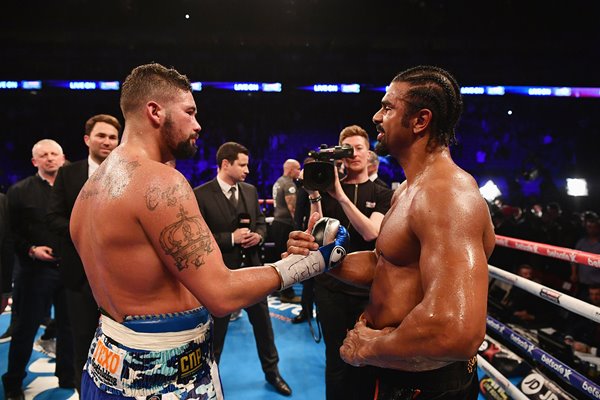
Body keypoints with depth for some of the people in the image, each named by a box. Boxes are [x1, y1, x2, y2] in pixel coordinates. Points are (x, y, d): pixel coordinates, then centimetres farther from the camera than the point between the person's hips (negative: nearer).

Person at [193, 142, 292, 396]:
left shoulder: (250, 191, 4)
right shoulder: (201, 194, -14)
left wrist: (258, 236, -10)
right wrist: (231, 238, -22)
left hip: (252, 269, 5)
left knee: (263, 322, 19)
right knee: (216, 329, 15)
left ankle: (272, 371, 41)